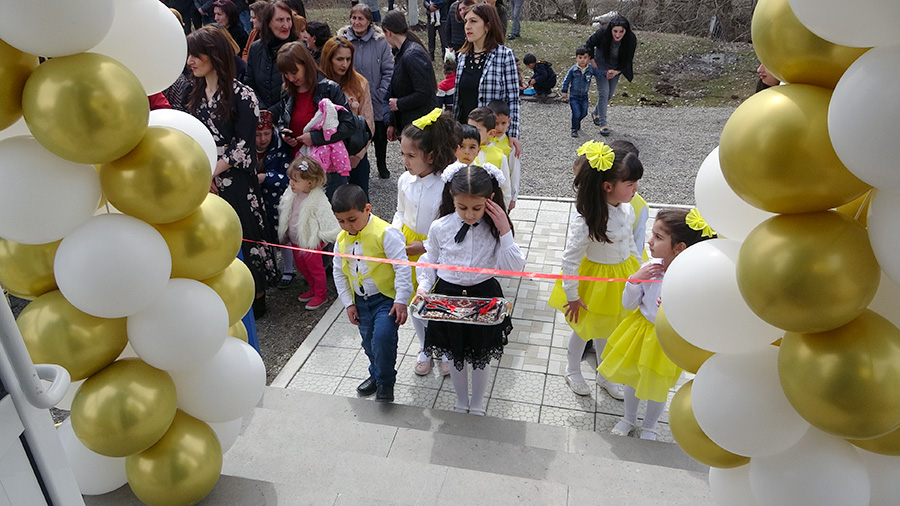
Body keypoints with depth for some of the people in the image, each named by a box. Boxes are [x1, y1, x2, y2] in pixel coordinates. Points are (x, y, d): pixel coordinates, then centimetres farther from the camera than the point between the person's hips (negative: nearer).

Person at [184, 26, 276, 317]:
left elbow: (244, 144, -14)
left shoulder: (240, 94, -10)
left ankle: (256, 296, 17)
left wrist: (212, 172, -12)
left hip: (234, 181, -6)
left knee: (243, 236, 1)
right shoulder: (193, 93, 12)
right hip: (202, 181, 6)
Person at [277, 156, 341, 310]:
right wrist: (285, 235, 14)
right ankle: (313, 289, 43)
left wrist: (321, 237, -13)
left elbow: (327, 221, -22)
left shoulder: (318, 200, -27)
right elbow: (284, 214, 9)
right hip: (295, 240, 8)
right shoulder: (291, 194, -6)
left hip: (311, 241, -7)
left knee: (315, 268, 9)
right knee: (301, 266, 22)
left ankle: (321, 294, 29)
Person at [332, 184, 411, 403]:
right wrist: (348, 302, 8)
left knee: (383, 337, -22)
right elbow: (338, 272, 12)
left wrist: (401, 301, -20)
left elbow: (402, 267, -18)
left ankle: (386, 382, 1)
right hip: (361, 301, 6)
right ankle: (376, 374, 46)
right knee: (369, 342, 19)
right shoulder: (341, 240, 2)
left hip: (386, 297, -6)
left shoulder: (385, 233, -18)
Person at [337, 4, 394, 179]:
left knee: (380, 136, 16)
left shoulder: (380, 42, -7)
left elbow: (388, 71, -6)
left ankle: (382, 166, 39)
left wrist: (381, 94, -13)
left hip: (377, 104, -1)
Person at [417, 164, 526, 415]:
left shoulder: (495, 227, -13)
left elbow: (514, 268, -17)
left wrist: (505, 231, -26)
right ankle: (461, 402, 46)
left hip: (484, 297, 0)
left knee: (481, 357, 17)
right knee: (455, 356, 20)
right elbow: (430, 262, 2)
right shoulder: (440, 228, -12)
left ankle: (477, 404, 43)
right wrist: (423, 287, -14)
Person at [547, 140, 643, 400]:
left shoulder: (627, 209, -10)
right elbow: (570, 259, -25)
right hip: (595, 278, -6)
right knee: (584, 328, 18)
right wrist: (572, 296, -17)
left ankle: (604, 375, 48)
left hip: (621, 275, 6)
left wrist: (638, 270, 14)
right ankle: (572, 370, 46)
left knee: (607, 329, 25)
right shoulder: (585, 220, -32)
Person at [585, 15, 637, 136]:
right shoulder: (602, 33, -29)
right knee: (603, 93, -14)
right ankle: (603, 124, -9)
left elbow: (627, 61, -14)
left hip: (616, 68, 3)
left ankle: (595, 113, 38)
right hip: (601, 65, -3)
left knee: (610, 94, 13)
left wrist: (615, 72, -28)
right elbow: (589, 45, -11)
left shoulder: (631, 40, -25)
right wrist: (593, 64, -11)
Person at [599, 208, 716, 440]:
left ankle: (649, 427, 51)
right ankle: (629, 418, 53)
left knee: (657, 388, 21)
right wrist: (635, 280, -23)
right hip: (640, 331, 3)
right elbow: (628, 305, -6)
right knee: (631, 377, 24)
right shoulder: (649, 268, -18)